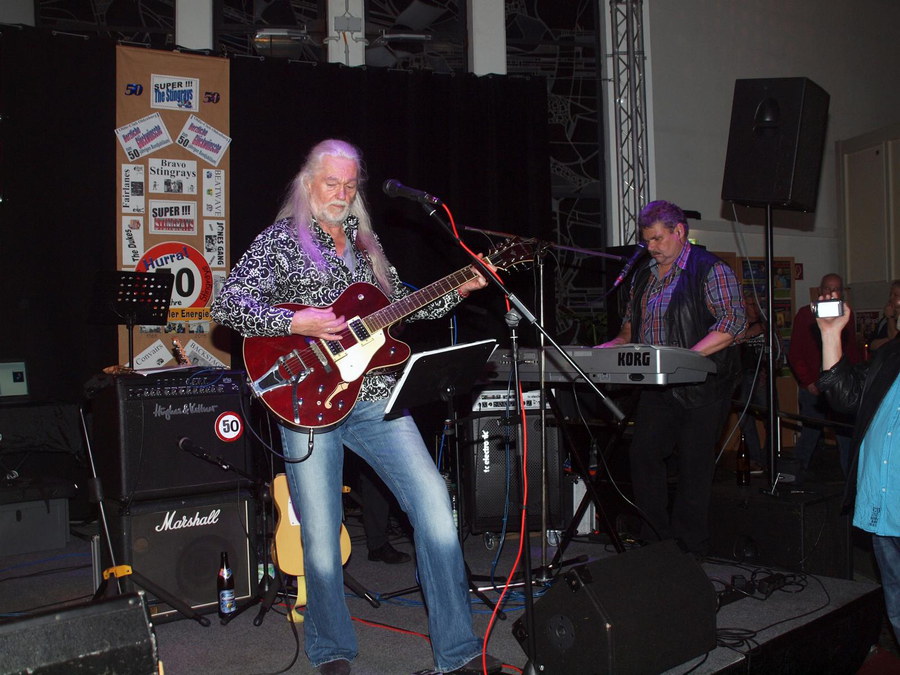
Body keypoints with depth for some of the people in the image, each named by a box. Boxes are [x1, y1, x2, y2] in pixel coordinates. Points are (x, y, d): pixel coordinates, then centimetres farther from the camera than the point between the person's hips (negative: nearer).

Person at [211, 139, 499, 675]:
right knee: (321, 534, 0)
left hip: (375, 396, 4)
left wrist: (455, 292, 7)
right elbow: (227, 305, -6)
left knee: (433, 502, -6)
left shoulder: (366, 241, 17)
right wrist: (294, 323, -18)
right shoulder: (280, 240, 2)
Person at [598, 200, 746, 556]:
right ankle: (654, 540, 16)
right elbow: (631, 328, 23)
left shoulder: (711, 270, -6)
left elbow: (733, 321, -16)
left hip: (700, 387, -6)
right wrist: (602, 351, 5)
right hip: (656, 388, 7)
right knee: (643, 456, 4)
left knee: (694, 464, 1)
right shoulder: (643, 276, 16)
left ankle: (689, 549, 13)